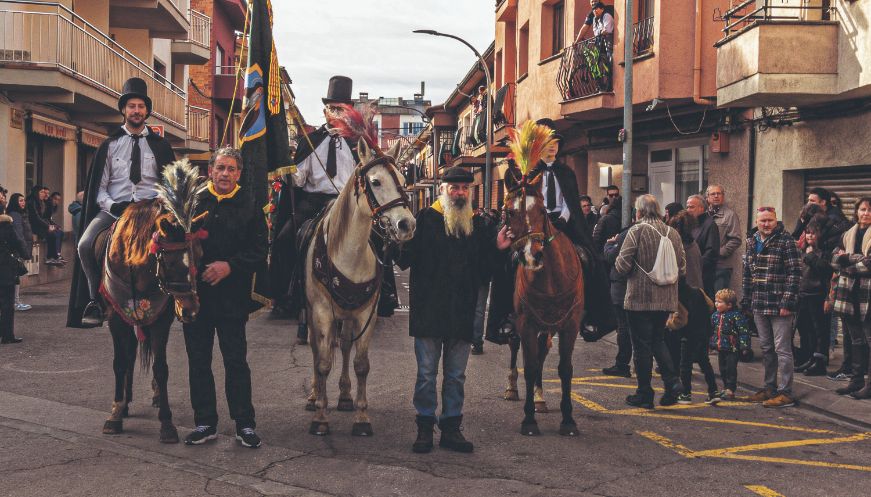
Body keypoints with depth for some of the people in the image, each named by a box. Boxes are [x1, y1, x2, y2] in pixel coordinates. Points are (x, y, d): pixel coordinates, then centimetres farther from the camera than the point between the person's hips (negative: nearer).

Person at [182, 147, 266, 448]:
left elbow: (259, 253, -4)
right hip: (195, 293, 2)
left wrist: (230, 265, -18)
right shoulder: (194, 202, 6)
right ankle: (205, 423, 20)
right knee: (198, 360, 9)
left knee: (236, 361, 4)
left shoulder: (249, 207, 1)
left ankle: (244, 424, 13)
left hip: (232, 297, -2)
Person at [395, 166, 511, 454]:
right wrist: (402, 249, -27)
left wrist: (496, 248, -1)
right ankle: (425, 428, 14)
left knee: (456, 375, 10)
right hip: (428, 311, -4)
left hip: (462, 313, 4)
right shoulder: (426, 219, -1)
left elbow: (482, 269, 12)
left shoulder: (477, 225, 11)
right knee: (426, 373, 3)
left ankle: (451, 428, 18)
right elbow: (405, 259, -7)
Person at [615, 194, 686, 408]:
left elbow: (622, 265, -13)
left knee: (642, 345, 3)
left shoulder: (637, 231, -10)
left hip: (640, 298, -5)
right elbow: (682, 268, 9)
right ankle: (672, 381, 2)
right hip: (666, 299, 5)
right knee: (657, 340, 19)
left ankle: (644, 394, 9)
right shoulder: (673, 233, 7)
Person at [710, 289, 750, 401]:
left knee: (731, 369, -4)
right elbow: (712, 330, 19)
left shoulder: (736, 315, -15)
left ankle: (730, 390, 1)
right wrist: (711, 343, 21)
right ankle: (726, 387, 29)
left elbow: (744, 331, -16)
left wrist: (744, 345, -20)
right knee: (722, 370, 15)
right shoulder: (715, 315, 7)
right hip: (720, 348, 7)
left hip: (732, 348, -7)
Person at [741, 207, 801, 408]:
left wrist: (787, 302, -17)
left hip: (779, 305, -7)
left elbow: (795, 273, -12)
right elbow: (747, 273, 18)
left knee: (782, 349, -3)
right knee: (766, 348, 15)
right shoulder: (751, 242, 11)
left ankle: (785, 393, 1)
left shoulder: (785, 241, -8)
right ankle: (770, 388, 26)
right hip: (759, 305, 7)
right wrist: (746, 300, 13)